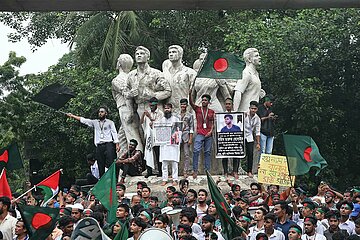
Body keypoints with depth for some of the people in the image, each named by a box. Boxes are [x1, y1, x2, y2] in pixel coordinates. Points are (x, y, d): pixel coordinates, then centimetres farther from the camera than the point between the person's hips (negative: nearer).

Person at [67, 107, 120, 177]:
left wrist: (117, 144, -7)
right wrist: (72, 116, 14)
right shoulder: (95, 122, 19)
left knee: (110, 164, -16)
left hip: (108, 145, -4)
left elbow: (114, 133, 4)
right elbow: (83, 120, 18)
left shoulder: (110, 122, 11)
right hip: (99, 146, 4)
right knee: (101, 166, 1)